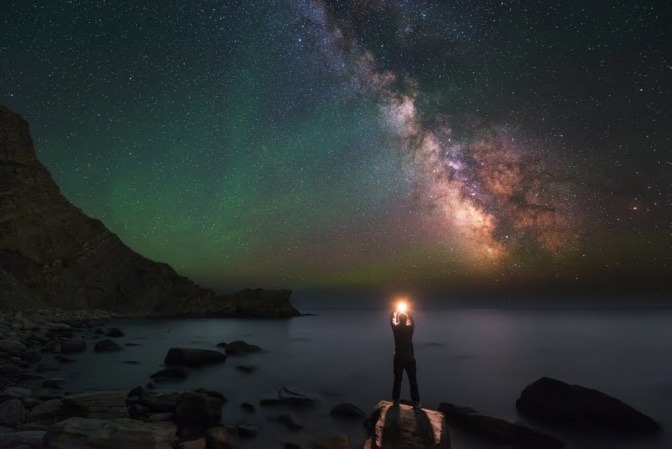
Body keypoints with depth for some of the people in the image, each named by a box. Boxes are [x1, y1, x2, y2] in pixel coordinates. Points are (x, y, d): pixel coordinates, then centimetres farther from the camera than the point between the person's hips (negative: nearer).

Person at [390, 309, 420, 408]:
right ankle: (416, 402, 6)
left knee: (397, 380, 13)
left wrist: (396, 312, 25)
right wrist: (407, 313, 26)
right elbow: (412, 321, 14)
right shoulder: (410, 328, -7)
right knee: (413, 381, 6)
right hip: (410, 358, 0)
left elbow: (392, 319, 11)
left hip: (399, 359, 0)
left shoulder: (396, 328, -8)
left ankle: (396, 399, 19)